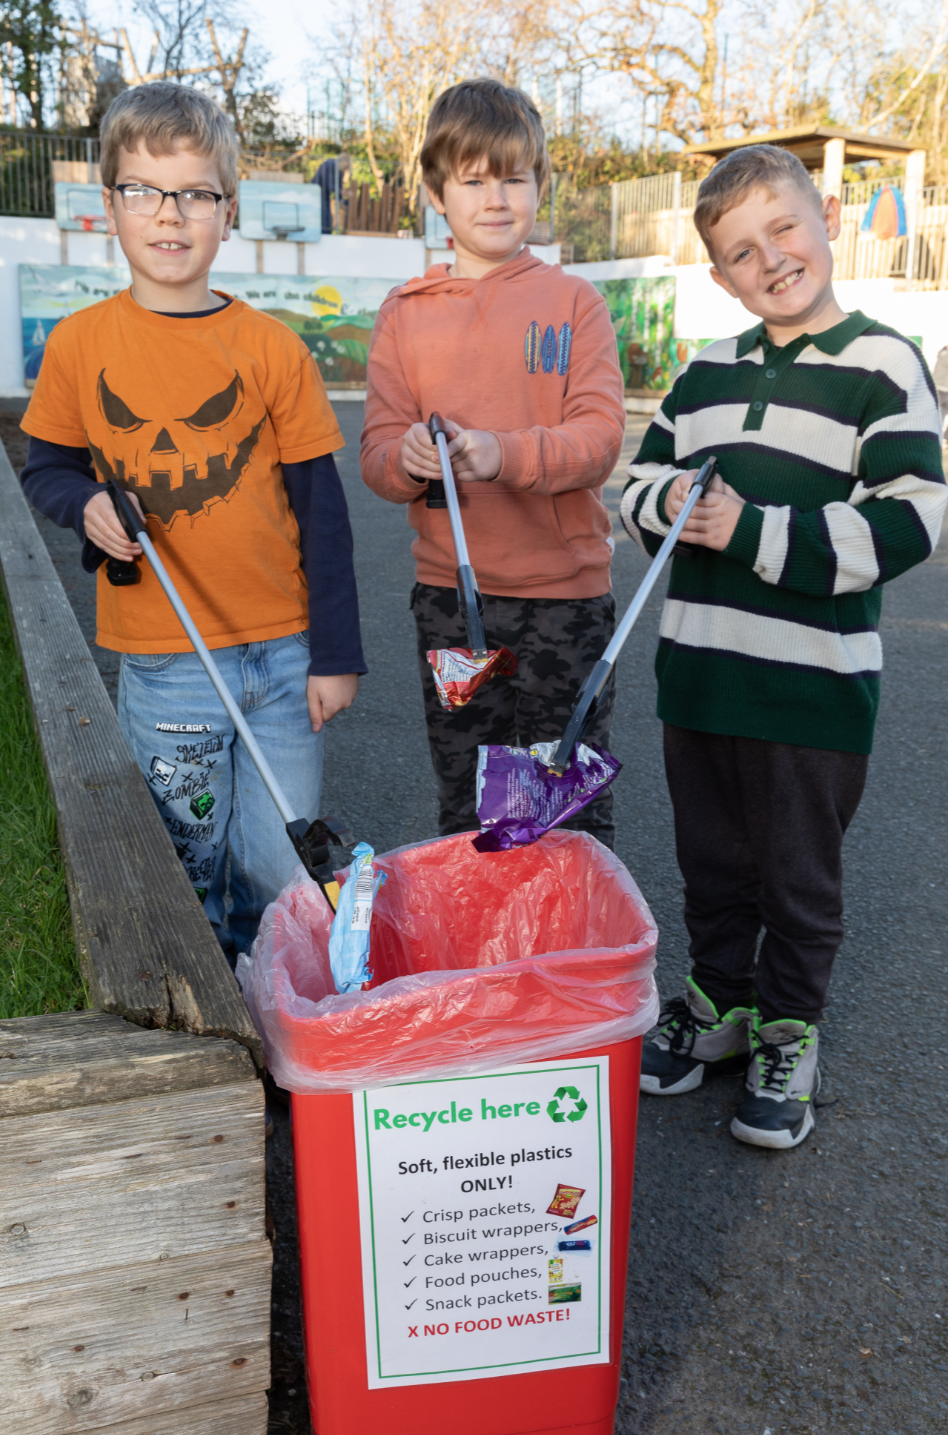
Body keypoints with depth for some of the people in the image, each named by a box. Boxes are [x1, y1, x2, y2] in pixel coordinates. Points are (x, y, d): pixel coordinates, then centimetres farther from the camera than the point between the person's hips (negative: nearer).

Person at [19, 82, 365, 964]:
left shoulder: (270, 347, -2)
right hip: (163, 664, 0)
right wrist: (88, 506, -13)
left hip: (283, 656, 0)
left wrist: (335, 653, 0)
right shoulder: (79, 344, 0)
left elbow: (319, 504, 1)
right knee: (186, 874, 11)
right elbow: (44, 468, 11)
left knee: (281, 874, 8)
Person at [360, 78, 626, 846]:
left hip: (563, 589, -2)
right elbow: (377, 452, 2)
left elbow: (600, 438, -9)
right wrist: (409, 459, -22)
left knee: (574, 811, 6)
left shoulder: (574, 301, 1)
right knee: (464, 814, 14)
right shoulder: (405, 313, 7)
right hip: (448, 590, 3)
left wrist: (504, 454, -27)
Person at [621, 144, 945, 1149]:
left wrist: (752, 532, -19)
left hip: (814, 683, -5)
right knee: (712, 861, 18)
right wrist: (673, 503, -10)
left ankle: (788, 1036, 28)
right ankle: (720, 1003, 38)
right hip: (698, 669, 5)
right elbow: (640, 486, 15)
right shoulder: (706, 375, 11)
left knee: (799, 875, 10)